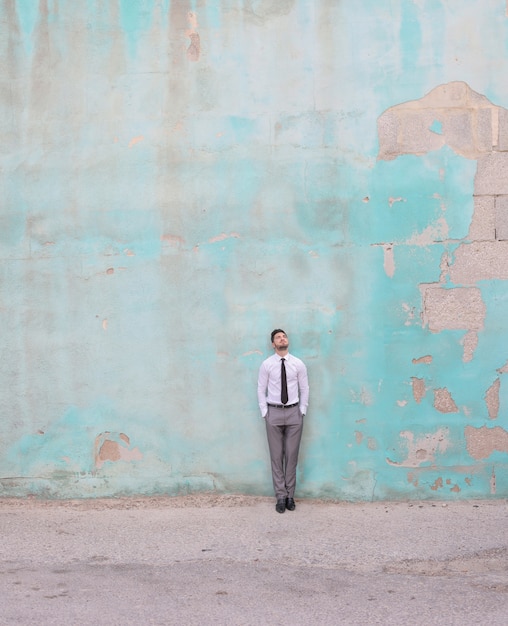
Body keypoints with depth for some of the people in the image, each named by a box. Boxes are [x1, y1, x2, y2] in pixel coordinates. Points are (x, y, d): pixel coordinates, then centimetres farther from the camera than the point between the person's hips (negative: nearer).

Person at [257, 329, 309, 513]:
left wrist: (302, 411, 2)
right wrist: (265, 413, -2)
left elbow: (304, 389, 6)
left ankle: (290, 496, 14)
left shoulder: (298, 364, 0)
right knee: (276, 456, 2)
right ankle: (281, 496, 10)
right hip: (274, 412, -1)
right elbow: (261, 390, 2)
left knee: (292, 455, 4)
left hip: (294, 412, 1)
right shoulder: (267, 364, -2)